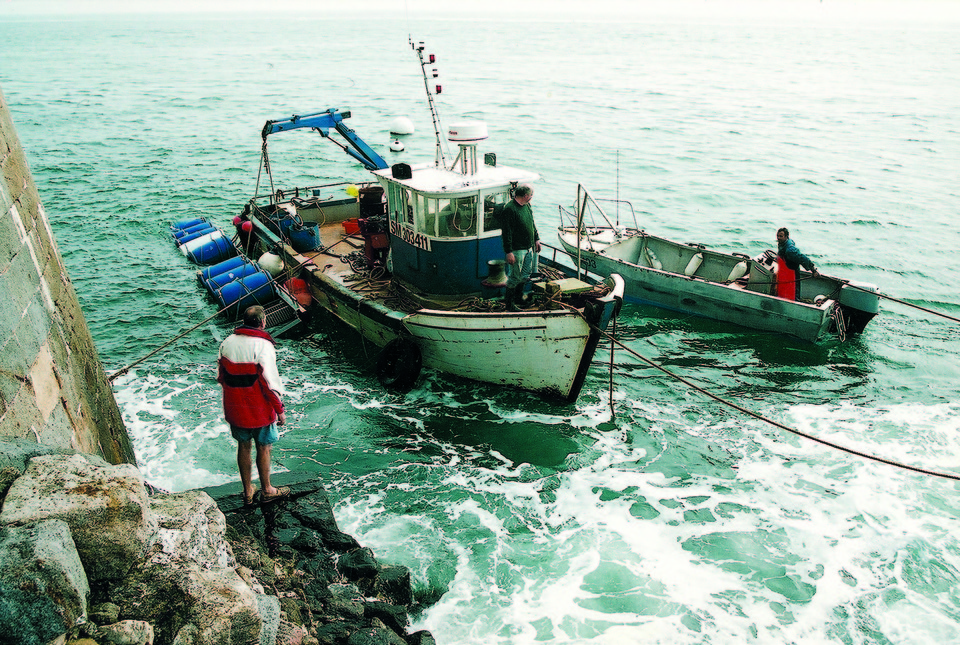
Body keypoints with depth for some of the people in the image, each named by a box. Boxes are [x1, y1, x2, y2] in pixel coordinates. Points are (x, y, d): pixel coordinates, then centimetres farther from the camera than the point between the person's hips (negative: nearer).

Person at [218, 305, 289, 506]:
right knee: (263, 448, 11)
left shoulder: (228, 342, -1)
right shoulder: (263, 346, -21)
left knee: (243, 446, 17)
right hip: (259, 409, -5)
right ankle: (266, 491, 26)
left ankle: (248, 492, 28)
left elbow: (221, 377, 9)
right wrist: (280, 410, -10)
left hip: (234, 408, 6)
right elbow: (270, 382, -20)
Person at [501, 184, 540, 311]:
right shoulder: (509, 209, -19)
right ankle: (509, 304, 11)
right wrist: (509, 252, -23)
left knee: (526, 275, 18)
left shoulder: (527, 206, 9)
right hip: (517, 249, -9)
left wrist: (536, 239, 21)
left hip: (529, 248, 9)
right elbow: (506, 232, -21)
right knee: (515, 277, -2)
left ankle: (518, 296, 37)